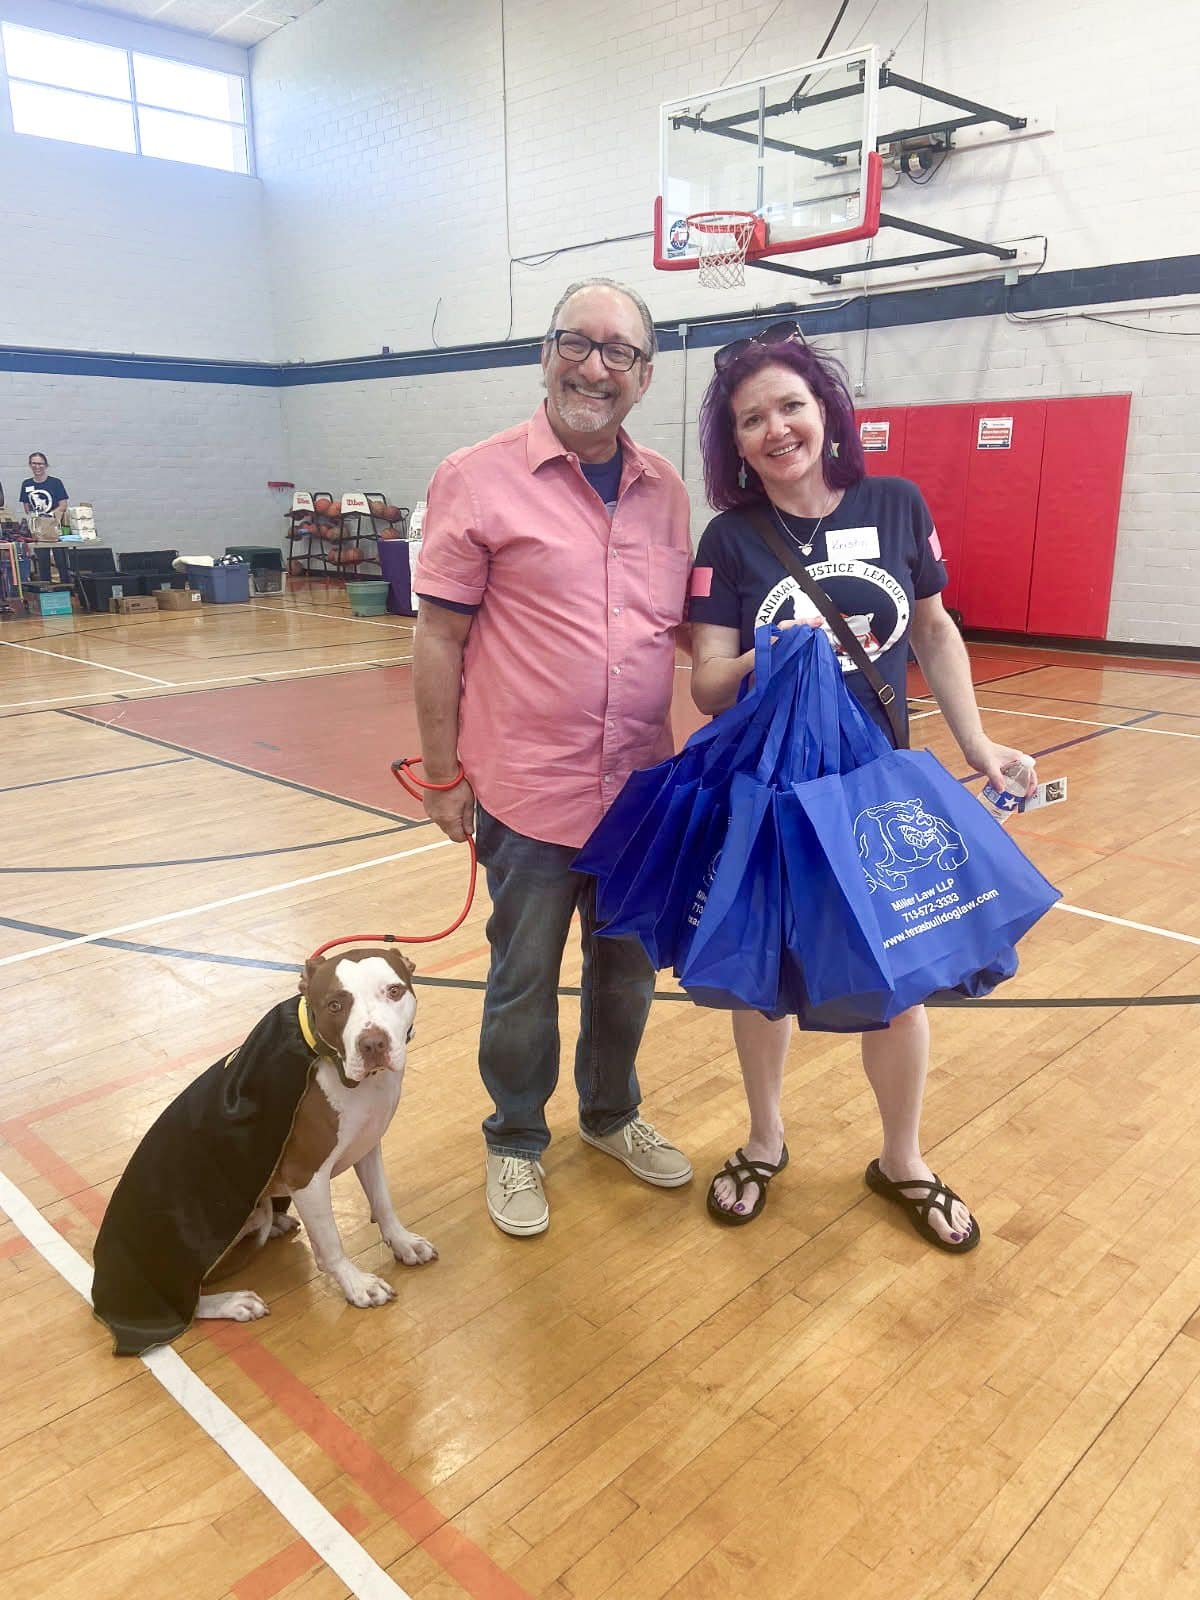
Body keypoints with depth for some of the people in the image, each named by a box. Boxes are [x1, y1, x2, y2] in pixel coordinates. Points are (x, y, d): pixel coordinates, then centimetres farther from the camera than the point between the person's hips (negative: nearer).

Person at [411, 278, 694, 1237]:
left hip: (642, 789, 5)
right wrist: (444, 775, -7)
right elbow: (438, 638, -7)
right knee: (523, 984, 11)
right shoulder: (479, 478, -7)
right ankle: (516, 1143, 35)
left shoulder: (665, 491, 6)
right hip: (528, 794, -4)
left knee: (628, 972, 19)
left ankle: (612, 1114, 44)